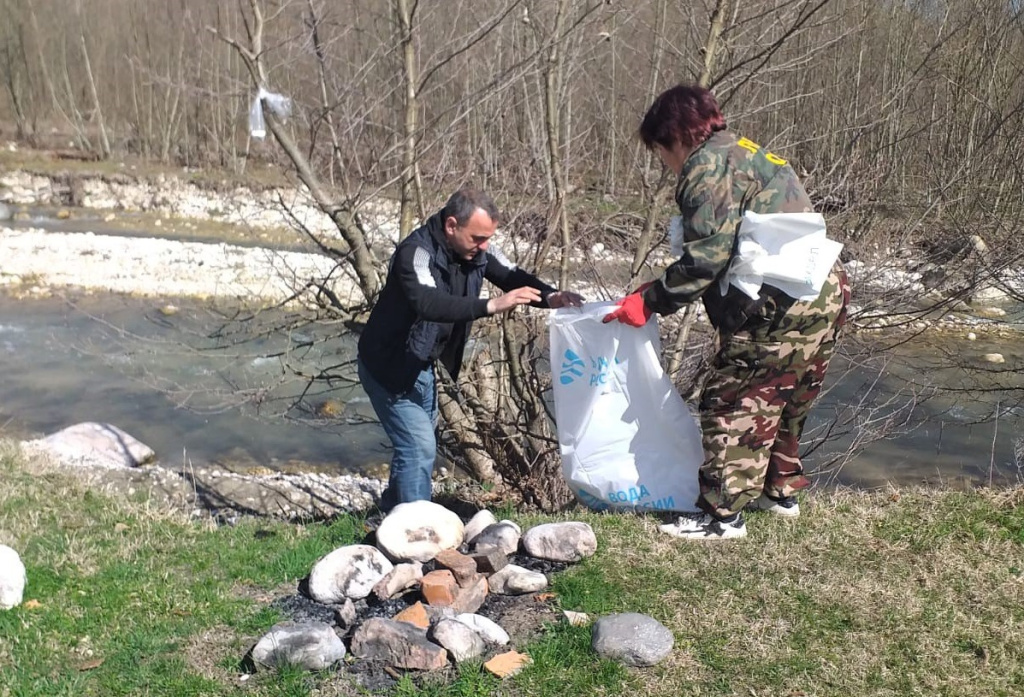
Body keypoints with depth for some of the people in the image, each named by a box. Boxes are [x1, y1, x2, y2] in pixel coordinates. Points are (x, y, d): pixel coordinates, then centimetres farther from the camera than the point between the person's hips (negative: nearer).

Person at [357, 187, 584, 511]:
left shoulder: (477, 250, -7)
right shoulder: (417, 252, -30)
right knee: (420, 448, -11)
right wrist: (491, 305, -54)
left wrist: (550, 296, -23)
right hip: (389, 366, -8)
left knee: (418, 446, 18)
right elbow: (428, 303, -46)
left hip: (420, 366, 8)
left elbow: (513, 276, -3)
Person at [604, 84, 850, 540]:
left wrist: (651, 302, -13)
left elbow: (707, 254, -19)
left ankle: (723, 514, 4)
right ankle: (780, 491, 36)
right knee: (782, 403, 23)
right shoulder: (744, 155, 22)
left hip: (780, 310, -11)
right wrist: (660, 289, 18)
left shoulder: (708, 166, -10)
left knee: (733, 404, -2)